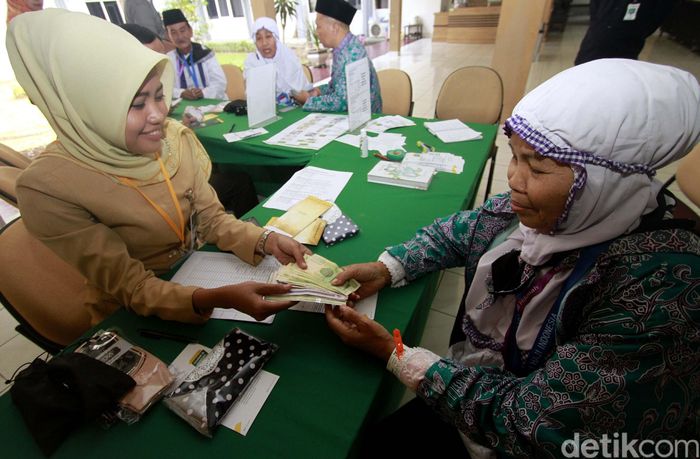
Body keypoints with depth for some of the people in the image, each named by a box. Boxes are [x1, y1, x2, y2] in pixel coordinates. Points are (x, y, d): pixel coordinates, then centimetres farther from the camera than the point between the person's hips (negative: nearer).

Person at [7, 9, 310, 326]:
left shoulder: (174, 137, -10)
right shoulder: (48, 186, -22)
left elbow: (211, 217, -4)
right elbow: (131, 287, -22)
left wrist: (265, 241, -23)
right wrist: (220, 299, -38)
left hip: (202, 272, 4)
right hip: (137, 318, -3)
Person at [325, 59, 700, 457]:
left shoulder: (658, 291, -32)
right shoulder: (542, 209, -15)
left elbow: (531, 422, -28)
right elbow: (457, 232, 2)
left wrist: (394, 353, -25)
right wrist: (386, 269, -14)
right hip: (471, 383, 4)